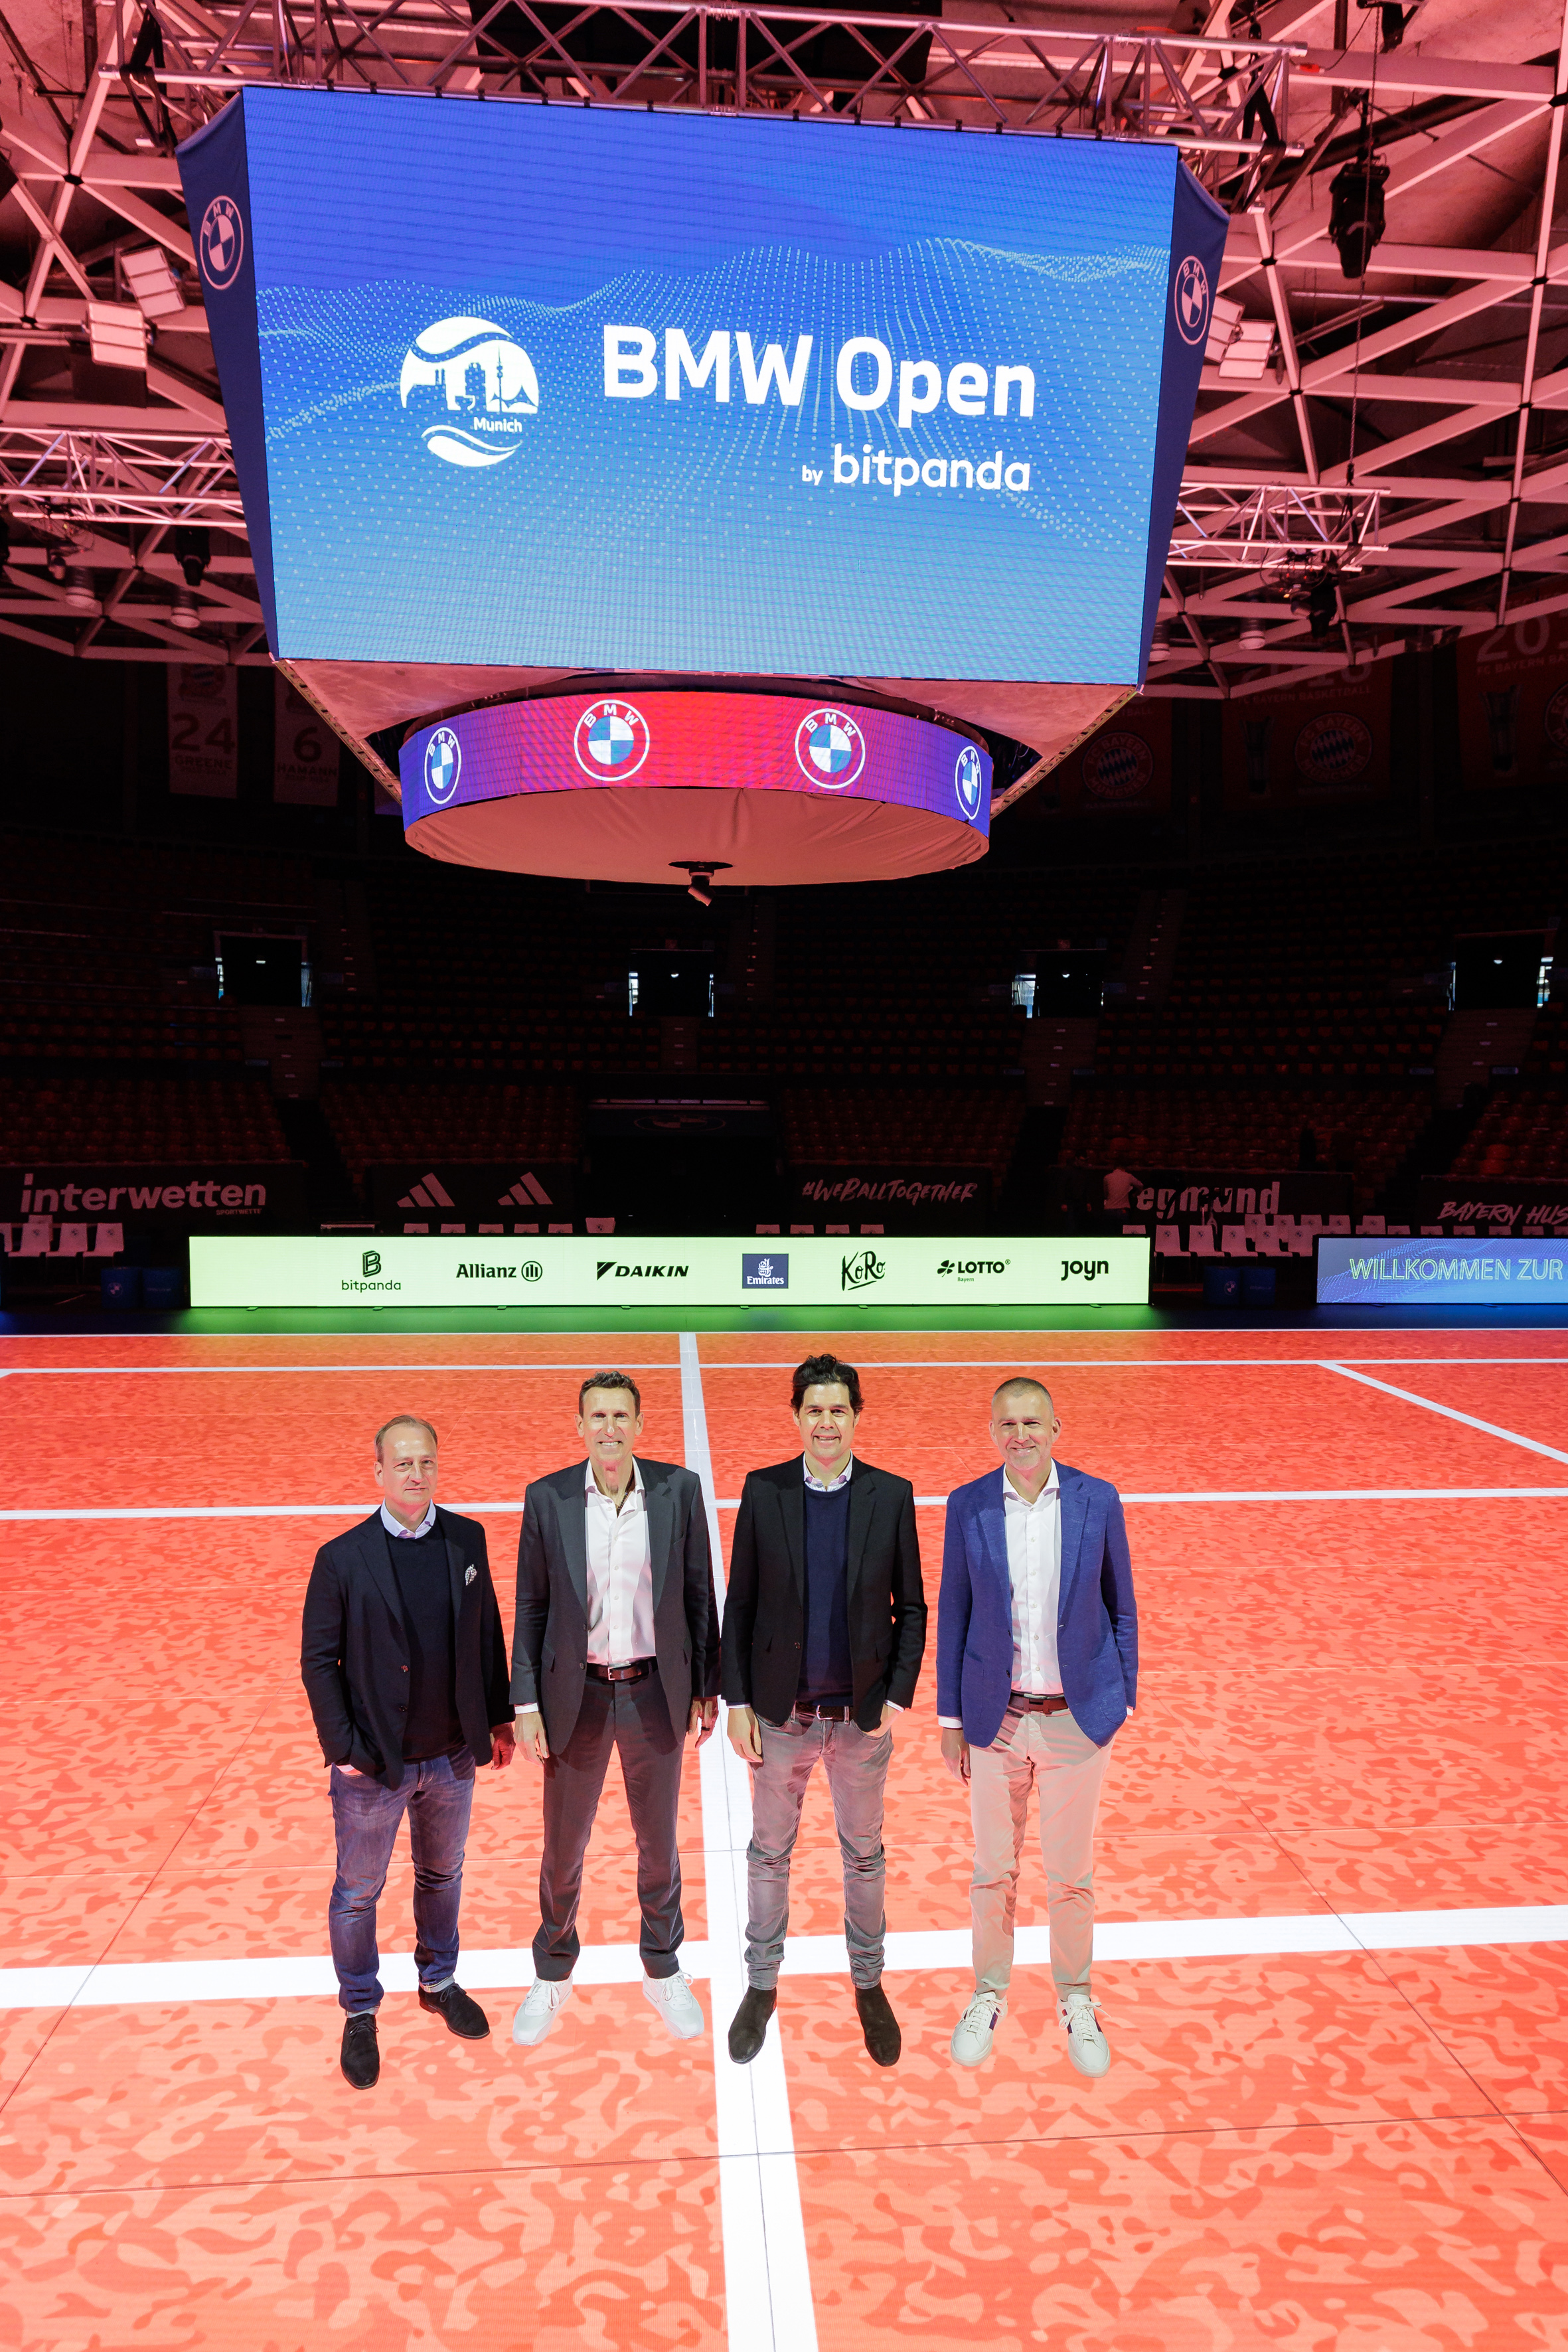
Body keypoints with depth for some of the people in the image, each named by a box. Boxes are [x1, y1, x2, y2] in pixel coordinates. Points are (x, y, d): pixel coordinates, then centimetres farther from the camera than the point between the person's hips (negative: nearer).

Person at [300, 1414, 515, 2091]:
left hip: (452, 1755, 3)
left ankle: (439, 1980, 46)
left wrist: (499, 1717, 6)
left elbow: (487, 1632, 3)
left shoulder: (467, 1539, -5)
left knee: (442, 1875, 23)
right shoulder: (342, 1559, -16)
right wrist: (341, 1747, -13)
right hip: (373, 1763, -3)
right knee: (358, 1893, 14)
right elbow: (318, 1659, -10)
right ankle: (359, 2014, 36)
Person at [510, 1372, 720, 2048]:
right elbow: (530, 1605, -1)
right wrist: (526, 1702, -3)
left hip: (654, 1691, 0)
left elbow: (699, 1593, 0)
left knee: (658, 1841, 16)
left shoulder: (679, 1490, -7)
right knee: (563, 1845, 14)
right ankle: (553, 1974, 38)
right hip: (576, 1693, 0)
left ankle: (663, 1970, 38)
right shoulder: (546, 1498, -8)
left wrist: (707, 1686, 3)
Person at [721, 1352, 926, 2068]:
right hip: (781, 1712, 0)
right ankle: (761, 1986, 35)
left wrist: (897, 1696, -6)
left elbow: (911, 1608, 0)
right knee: (769, 1852, 15)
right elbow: (739, 1605, -2)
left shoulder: (892, 1495, -6)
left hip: (863, 1714, 0)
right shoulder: (763, 1491, -6)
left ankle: (869, 1984, 37)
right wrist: (737, 1701, -4)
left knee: (864, 1853, 16)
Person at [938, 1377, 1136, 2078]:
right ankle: (989, 1995, 35)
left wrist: (1123, 1699, 2)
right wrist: (950, 1718, 2)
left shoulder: (1098, 1501, -7)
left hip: (1077, 1717, 0)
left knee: (1072, 1874, 12)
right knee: (993, 1871, 13)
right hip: (995, 1719, 1)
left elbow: (1120, 1608, 3)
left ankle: (1075, 1998, 35)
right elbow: (952, 1613, 1)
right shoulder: (967, 1505, -6)